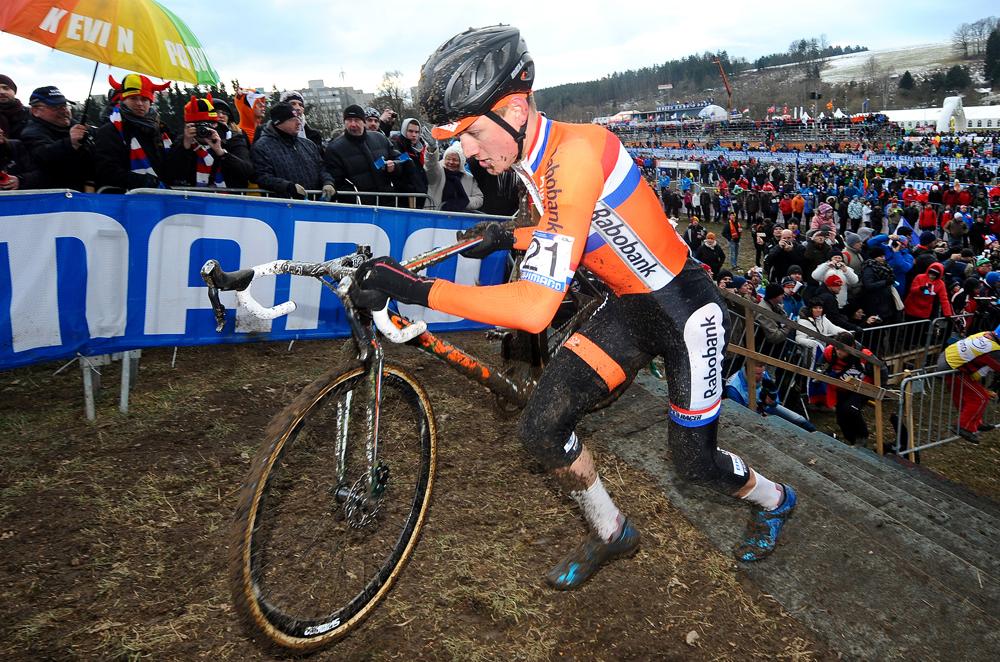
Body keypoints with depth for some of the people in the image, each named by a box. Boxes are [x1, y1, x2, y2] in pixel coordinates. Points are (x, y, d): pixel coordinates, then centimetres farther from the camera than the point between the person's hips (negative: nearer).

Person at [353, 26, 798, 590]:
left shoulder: (574, 155, -33)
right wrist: (511, 239, 12)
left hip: (685, 308, -7)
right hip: (629, 309, 7)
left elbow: (536, 308, -40)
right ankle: (612, 534, 20)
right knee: (543, 426, -6)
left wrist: (415, 288, -39)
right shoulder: (537, 162, -4)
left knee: (694, 459, 6)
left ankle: (775, 500, 41)